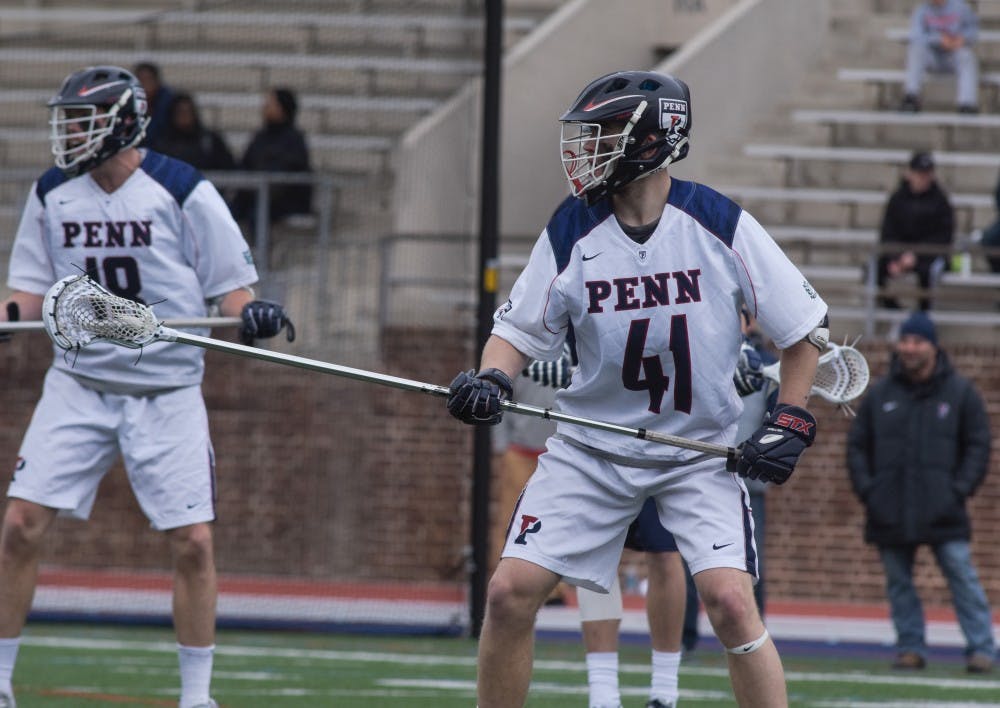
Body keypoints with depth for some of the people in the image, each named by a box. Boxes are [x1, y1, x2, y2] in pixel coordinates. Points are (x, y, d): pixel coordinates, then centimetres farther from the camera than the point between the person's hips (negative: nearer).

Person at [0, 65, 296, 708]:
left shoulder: (185, 193, -8)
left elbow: (232, 286, -5)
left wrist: (253, 314, -26)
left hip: (167, 393, -3)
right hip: (79, 384, 3)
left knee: (193, 541, -7)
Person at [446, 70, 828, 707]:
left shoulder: (721, 225, -12)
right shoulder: (571, 232, -7)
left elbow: (805, 326, -3)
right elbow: (520, 329, 2)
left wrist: (790, 425, -10)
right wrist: (491, 380, -19)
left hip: (703, 450, -2)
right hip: (592, 447, 3)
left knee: (730, 601, -20)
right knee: (510, 593, -6)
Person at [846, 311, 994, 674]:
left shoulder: (960, 392, 4)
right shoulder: (880, 393, 9)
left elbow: (978, 444, 5)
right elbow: (857, 444, 13)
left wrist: (960, 489, -6)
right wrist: (866, 489, 0)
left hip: (942, 511, -3)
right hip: (890, 514, 3)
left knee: (962, 575, -7)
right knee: (898, 582, 4)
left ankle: (981, 648, -4)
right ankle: (911, 646, 11)